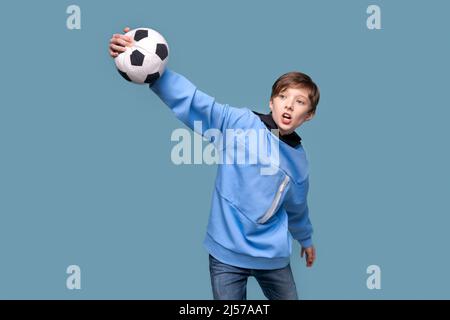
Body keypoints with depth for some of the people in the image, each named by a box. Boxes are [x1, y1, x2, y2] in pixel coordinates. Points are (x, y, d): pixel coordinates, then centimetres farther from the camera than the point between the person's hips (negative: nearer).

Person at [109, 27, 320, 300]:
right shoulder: (242, 123, -10)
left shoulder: (298, 159, 4)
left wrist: (306, 238, 37)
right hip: (227, 252, -4)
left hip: (273, 256, 4)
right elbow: (194, 101, -24)